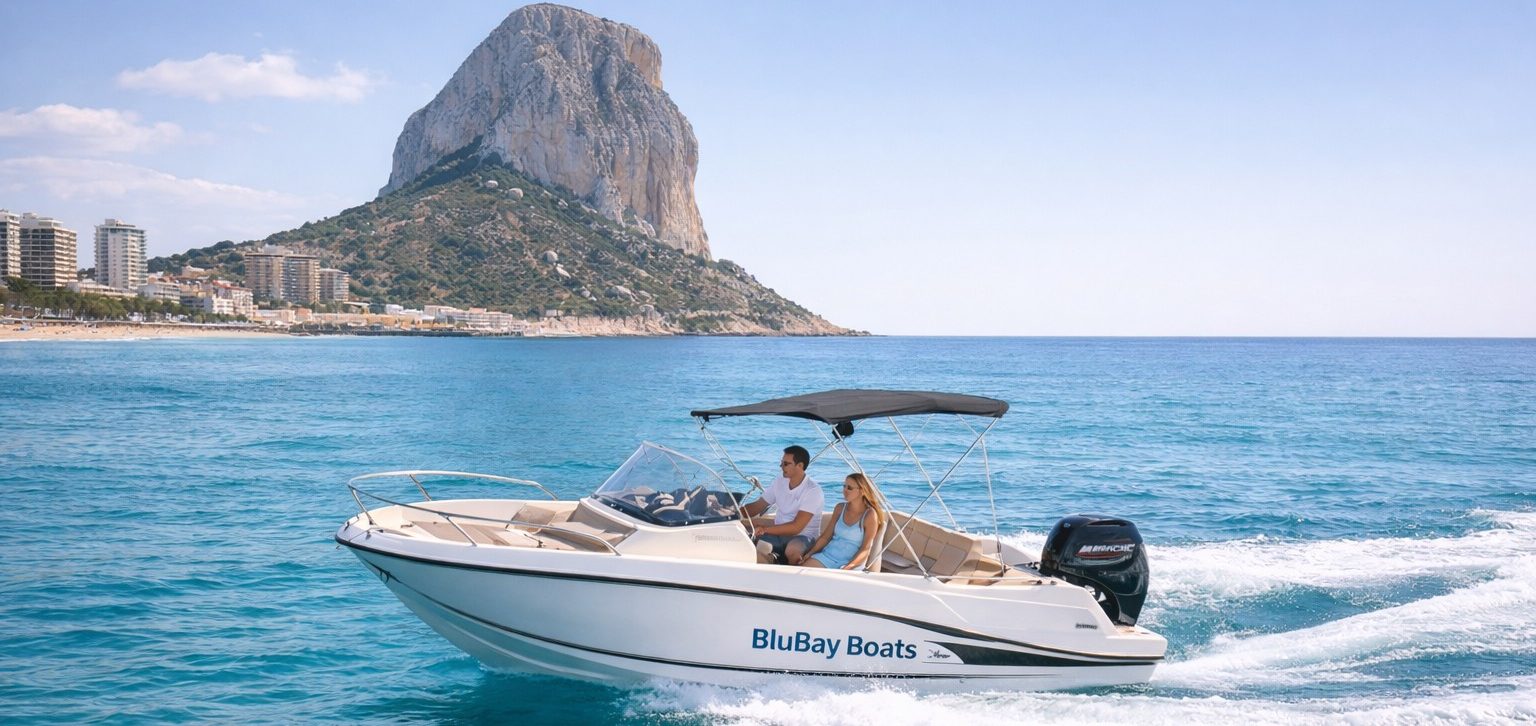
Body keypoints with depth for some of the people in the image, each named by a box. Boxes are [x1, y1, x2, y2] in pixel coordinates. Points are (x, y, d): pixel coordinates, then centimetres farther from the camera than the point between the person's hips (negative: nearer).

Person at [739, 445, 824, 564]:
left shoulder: (813, 491, -15)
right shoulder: (780, 482, 5)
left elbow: (796, 527, -22)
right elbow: (757, 506, 14)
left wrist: (764, 529, -29)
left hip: (802, 536, -5)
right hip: (778, 533, 5)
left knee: (791, 550, -41)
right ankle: (772, 559, 2)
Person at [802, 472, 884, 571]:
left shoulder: (870, 515, -5)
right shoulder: (840, 508, 12)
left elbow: (865, 549, -9)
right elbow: (825, 536, 15)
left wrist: (847, 568, -22)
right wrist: (809, 554, -1)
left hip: (852, 563, -5)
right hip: (827, 555, 5)